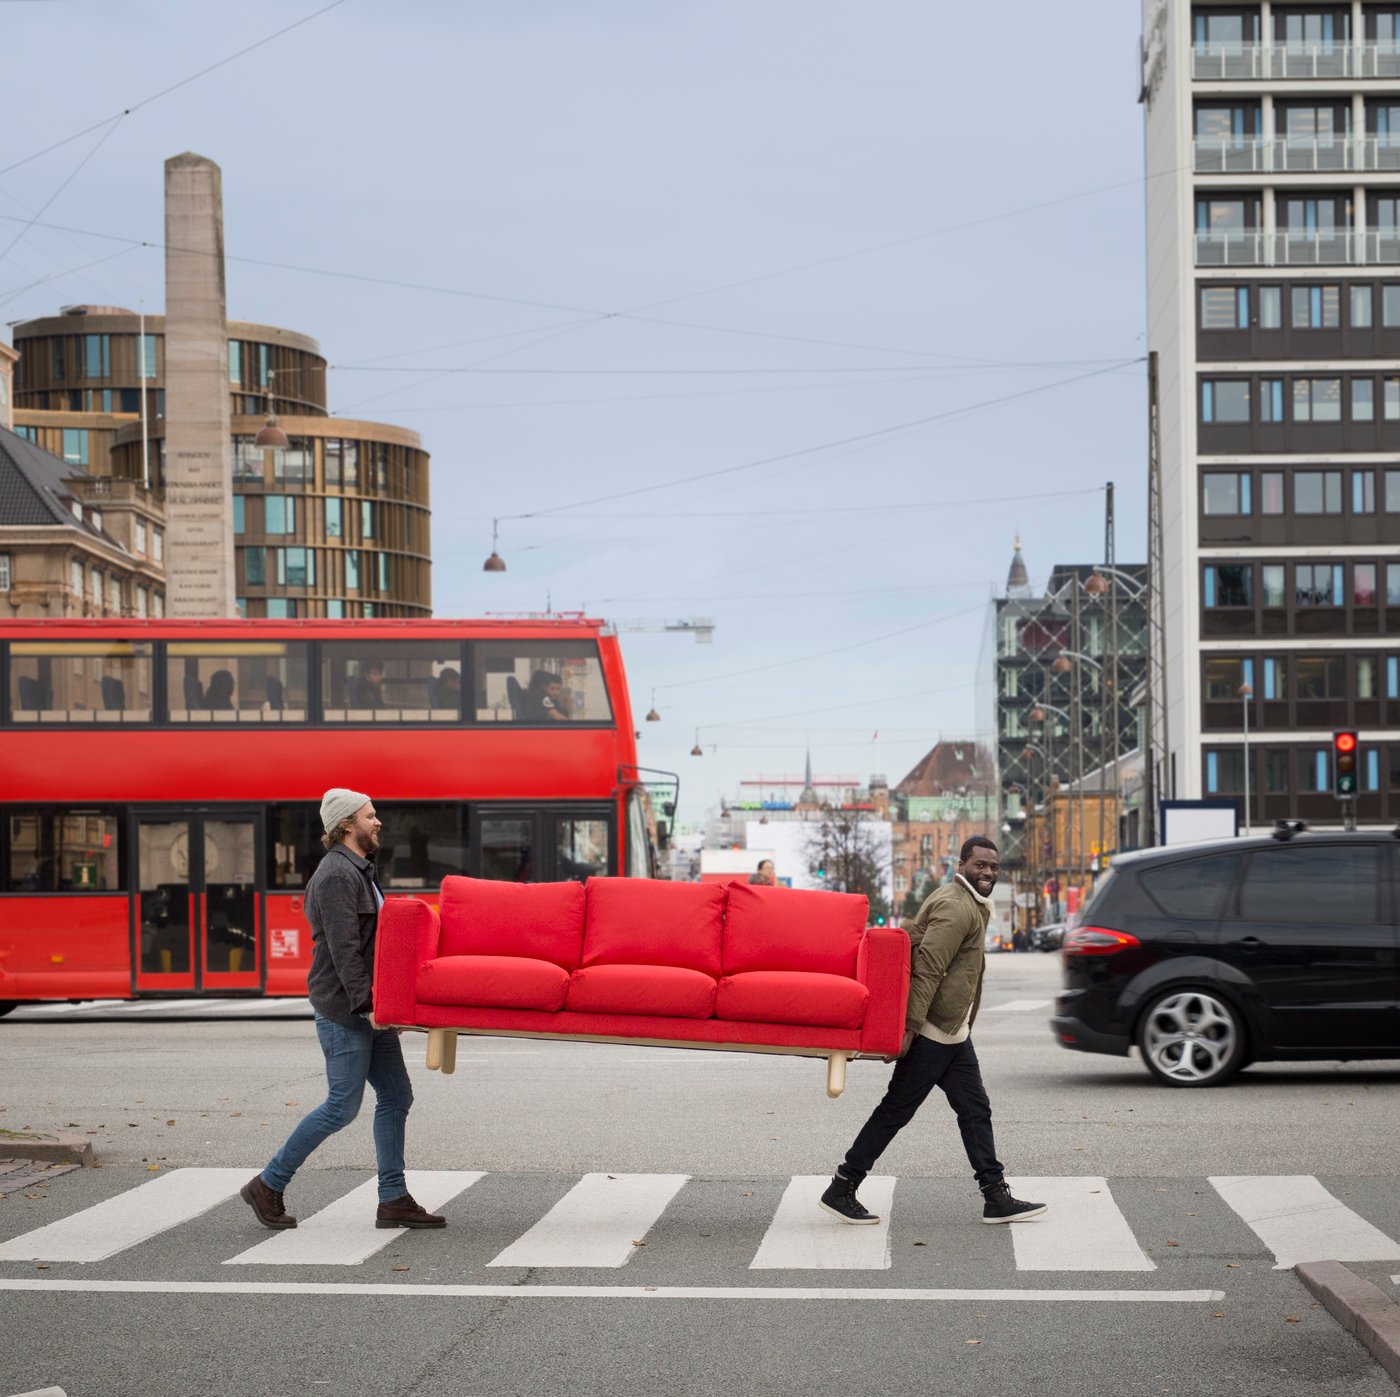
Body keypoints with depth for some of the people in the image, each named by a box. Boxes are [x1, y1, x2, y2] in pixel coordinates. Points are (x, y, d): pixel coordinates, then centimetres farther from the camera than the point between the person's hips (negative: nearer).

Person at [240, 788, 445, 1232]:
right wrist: (365, 1004, -25)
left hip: (367, 1005, 10)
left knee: (395, 1096, 7)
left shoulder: (358, 871, 17)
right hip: (343, 1010, -10)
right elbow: (344, 947, -22)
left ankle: (393, 1200, 9)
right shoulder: (337, 874, -15)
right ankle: (268, 1187, 5)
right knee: (343, 1106, -5)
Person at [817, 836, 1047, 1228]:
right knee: (896, 1111, -4)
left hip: (953, 1033, 10)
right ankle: (842, 1189, 2)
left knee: (975, 1110, 9)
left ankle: (996, 1197, 11)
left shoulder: (971, 905, 18)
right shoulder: (956, 907, -16)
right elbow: (928, 966, -23)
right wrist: (910, 1027, -28)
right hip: (933, 1031, -10)